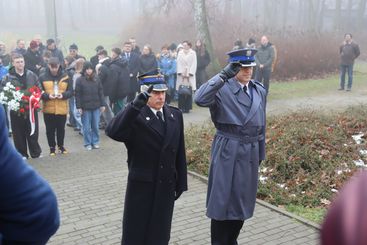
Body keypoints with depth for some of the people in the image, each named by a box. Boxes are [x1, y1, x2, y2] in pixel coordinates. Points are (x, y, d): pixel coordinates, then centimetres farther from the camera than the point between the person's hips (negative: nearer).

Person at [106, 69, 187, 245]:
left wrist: (181, 182, 8)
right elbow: (112, 132, -33)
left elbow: (179, 151, 8)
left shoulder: (175, 115, 5)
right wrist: (137, 103, -38)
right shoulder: (135, 116, -13)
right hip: (141, 186, -4)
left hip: (166, 187, 4)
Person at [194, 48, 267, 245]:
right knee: (222, 200, 3)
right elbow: (199, 99, -30)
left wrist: (260, 154, 16)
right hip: (227, 152, -5)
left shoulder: (260, 91, 9)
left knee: (242, 201, 14)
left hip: (250, 152, 6)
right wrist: (223, 75, -29)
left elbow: (261, 125, 14)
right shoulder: (222, 89, -10)